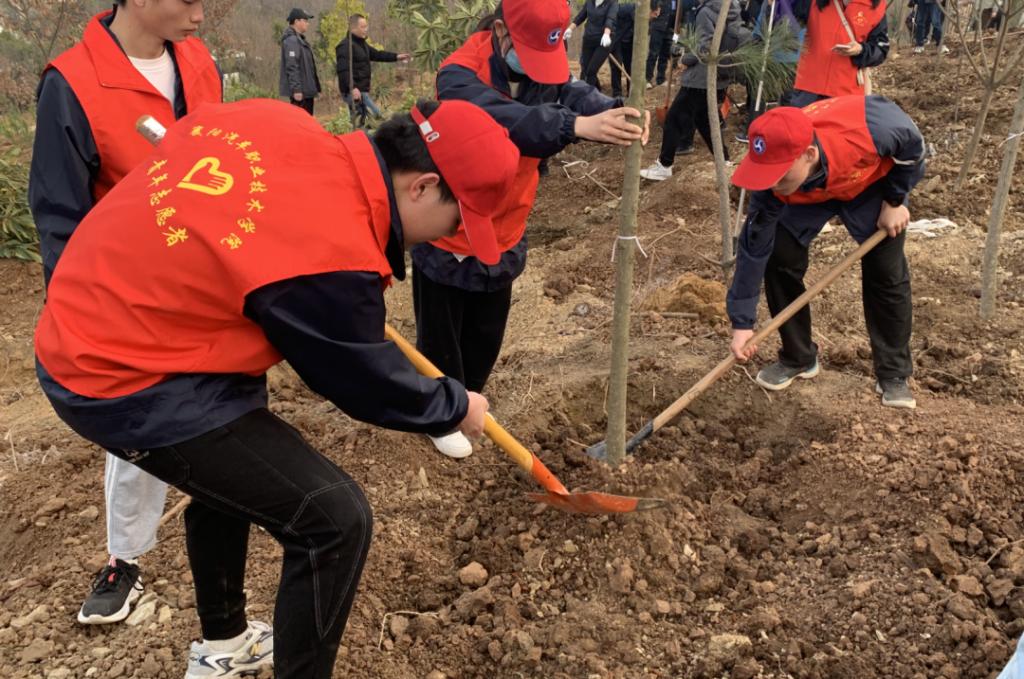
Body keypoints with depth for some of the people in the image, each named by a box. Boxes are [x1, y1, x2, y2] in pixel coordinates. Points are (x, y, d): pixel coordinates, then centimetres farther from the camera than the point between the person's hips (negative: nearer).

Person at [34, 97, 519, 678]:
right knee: (335, 519, -7)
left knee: (232, 472, 30)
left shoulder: (280, 121, -6)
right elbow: (366, 382, -10)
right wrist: (454, 407, 8)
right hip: (126, 383, -10)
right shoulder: (334, 255, -27)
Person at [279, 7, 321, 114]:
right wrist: (296, 89, -25)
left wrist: (314, 88, 23)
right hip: (300, 92, -11)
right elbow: (292, 67, -21)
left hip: (306, 90, 11)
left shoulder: (300, 39, 19)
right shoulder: (291, 40, -13)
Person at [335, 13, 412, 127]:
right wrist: (352, 88, -32)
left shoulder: (361, 43, 18)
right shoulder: (346, 46, -14)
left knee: (358, 122, 14)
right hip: (354, 91, -10)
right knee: (375, 115, -15)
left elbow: (377, 54, 25)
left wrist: (396, 57, 17)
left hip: (362, 90, 10)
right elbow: (343, 70, -23)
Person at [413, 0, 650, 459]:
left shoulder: (542, 66, -4)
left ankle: (468, 399, 45)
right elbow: (501, 119, -44)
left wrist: (614, 114, -43)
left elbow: (575, 95, -20)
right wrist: (576, 126, -58)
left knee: (486, 334, 21)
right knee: (440, 335, 11)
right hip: (447, 235, -6)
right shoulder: (459, 76, -25)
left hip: (503, 235, 6)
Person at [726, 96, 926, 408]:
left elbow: (912, 143, -21)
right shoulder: (774, 179, -36)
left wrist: (894, 201, -16)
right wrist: (742, 323, -27)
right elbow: (754, 247, -28)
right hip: (807, 193, 2)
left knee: (886, 272, -9)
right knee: (779, 259, -12)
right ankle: (798, 358, 8)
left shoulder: (867, 127, -46)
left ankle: (894, 374, 8)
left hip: (873, 183, -1)